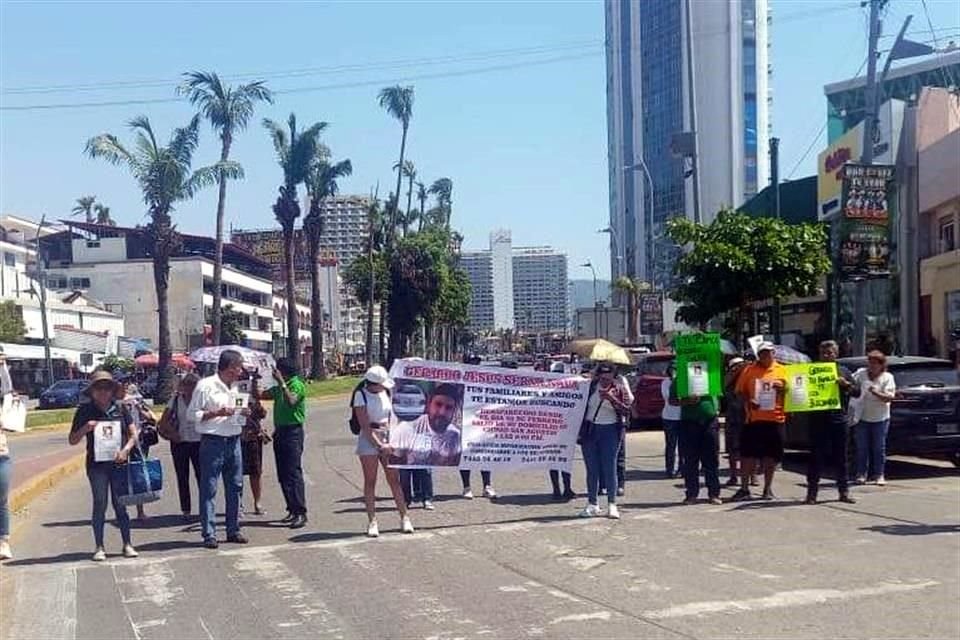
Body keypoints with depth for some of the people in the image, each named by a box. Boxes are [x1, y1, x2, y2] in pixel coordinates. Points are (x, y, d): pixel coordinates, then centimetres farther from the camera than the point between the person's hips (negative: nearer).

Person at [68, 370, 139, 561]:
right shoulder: (85, 411, 1)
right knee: (100, 504, -1)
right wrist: (85, 429, -15)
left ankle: (127, 544, 10)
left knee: (120, 503, 5)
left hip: (118, 463, 1)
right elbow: (72, 440, 3)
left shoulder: (119, 408, 4)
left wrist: (125, 450, -10)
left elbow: (133, 434, 7)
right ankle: (99, 547, 6)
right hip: (97, 464, -1)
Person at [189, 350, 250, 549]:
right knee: (209, 489, -3)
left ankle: (233, 530, 19)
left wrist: (244, 413, 3)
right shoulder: (206, 386, -7)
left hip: (234, 441, 7)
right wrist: (217, 413, -18)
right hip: (213, 442, -7)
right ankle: (209, 534, 0)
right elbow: (193, 414, -9)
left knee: (235, 487, 9)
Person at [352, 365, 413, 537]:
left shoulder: (385, 392, 5)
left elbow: (391, 416, 10)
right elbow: (365, 426, -13)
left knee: (394, 479, 3)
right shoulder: (361, 395, -9)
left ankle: (404, 518, 9)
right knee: (370, 481, 0)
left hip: (387, 439, 4)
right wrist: (379, 445, -16)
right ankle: (372, 521, 5)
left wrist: (391, 441, -3)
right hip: (369, 440, -4)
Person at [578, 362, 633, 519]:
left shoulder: (619, 389, 0)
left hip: (610, 431, -2)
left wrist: (612, 398, -20)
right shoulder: (590, 386, 2)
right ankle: (592, 504, 13)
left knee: (610, 468, -3)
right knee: (592, 469, 5)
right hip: (589, 430, 2)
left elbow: (627, 410, -9)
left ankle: (612, 505, 3)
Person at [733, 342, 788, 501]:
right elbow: (740, 391, 6)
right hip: (753, 418, -1)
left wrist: (783, 388, -11)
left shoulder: (782, 370, 8)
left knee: (771, 455, 6)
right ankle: (744, 489, 6)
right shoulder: (749, 370, 6)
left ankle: (768, 489, 17)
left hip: (775, 418, 1)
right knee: (748, 454, -1)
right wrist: (748, 402, -12)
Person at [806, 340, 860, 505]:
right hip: (818, 419, -2)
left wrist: (846, 384, -8)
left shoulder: (844, 372, 13)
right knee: (816, 456, -1)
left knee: (841, 457, 7)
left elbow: (857, 392, 9)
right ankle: (812, 491, 2)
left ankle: (843, 491, 14)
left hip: (839, 419, 2)